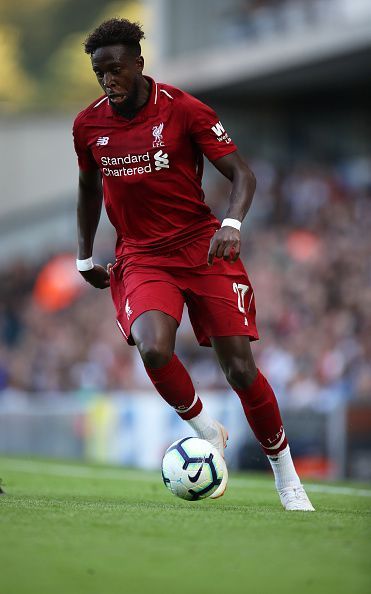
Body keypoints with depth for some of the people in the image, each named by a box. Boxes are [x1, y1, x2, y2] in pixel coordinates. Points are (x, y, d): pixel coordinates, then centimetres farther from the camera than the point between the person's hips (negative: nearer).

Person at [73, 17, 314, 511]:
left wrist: (232, 223, -25)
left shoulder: (183, 109, -8)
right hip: (141, 257, 2)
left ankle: (284, 471, 14)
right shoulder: (88, 125, 3)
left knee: (241, 370, -8)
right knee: (153, 350, -28)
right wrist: (85, 257, 21)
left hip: (203, 248, -2)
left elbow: (242, 174, -7)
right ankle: (205, 430, -1)